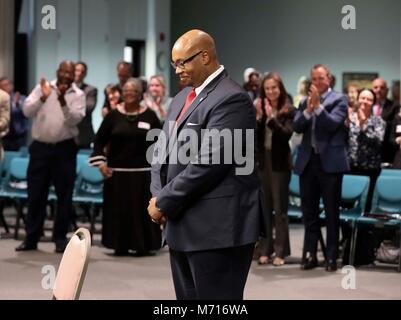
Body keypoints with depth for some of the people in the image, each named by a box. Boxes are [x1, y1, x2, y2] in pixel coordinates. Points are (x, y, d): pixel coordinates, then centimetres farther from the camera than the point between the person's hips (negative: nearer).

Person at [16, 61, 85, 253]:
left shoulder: (78, 95, 0)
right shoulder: (42, 88, 3)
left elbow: (74, 120, -12)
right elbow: (27, 111, -6)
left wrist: (63, 100, -24)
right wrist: (43, 98, -21)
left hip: (64, 149, -1)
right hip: (40, 147, 1)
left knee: (64, 195, 2)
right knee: (35, 194, 5)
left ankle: (60, 237, 11)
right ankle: (31, 238, 12)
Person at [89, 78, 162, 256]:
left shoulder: (149, 116, 3)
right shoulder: (113, 115, 4)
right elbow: (100, 140, 8)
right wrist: (100, 162, -2)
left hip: (142, 172, -1)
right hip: (117, 172, 1)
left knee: (141, 209, 0)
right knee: (118, 209, 2)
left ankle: (142, 244, 10)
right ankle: (120, 245, 11)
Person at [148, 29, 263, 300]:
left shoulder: (231, 99, -13)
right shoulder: (183, 97, 17)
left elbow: (209, 162, -20)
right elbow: (161, 150, 17)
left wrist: (164, 203, -13)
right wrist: (158, 197, -1)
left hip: (218, 227, -9)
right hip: (183, 225, 9)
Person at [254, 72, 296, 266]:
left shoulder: (289, 111, -5)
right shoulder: (261, 109, 5)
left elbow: (286, 135, -17)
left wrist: (271, 117, -24)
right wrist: (258, 117, -12)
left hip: (280, 162, -4)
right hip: (262, 161, 4)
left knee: (280, 208, -1)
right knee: (264, 208, 7)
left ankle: (280, 252, 3)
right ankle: (265, 249, 13)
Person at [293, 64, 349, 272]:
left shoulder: (339, 99, 0)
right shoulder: (305, 102, 13)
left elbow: (333, 124, -14)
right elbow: (297, 127, 1)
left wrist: (318, 106, -18)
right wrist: (308, 110, -13)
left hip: (330, 162, -5)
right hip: (308, 161, 5)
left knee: (331, 212, 1)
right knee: (309, 211, 9)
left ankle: (332, 257, 6)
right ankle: (309, 255, 16)